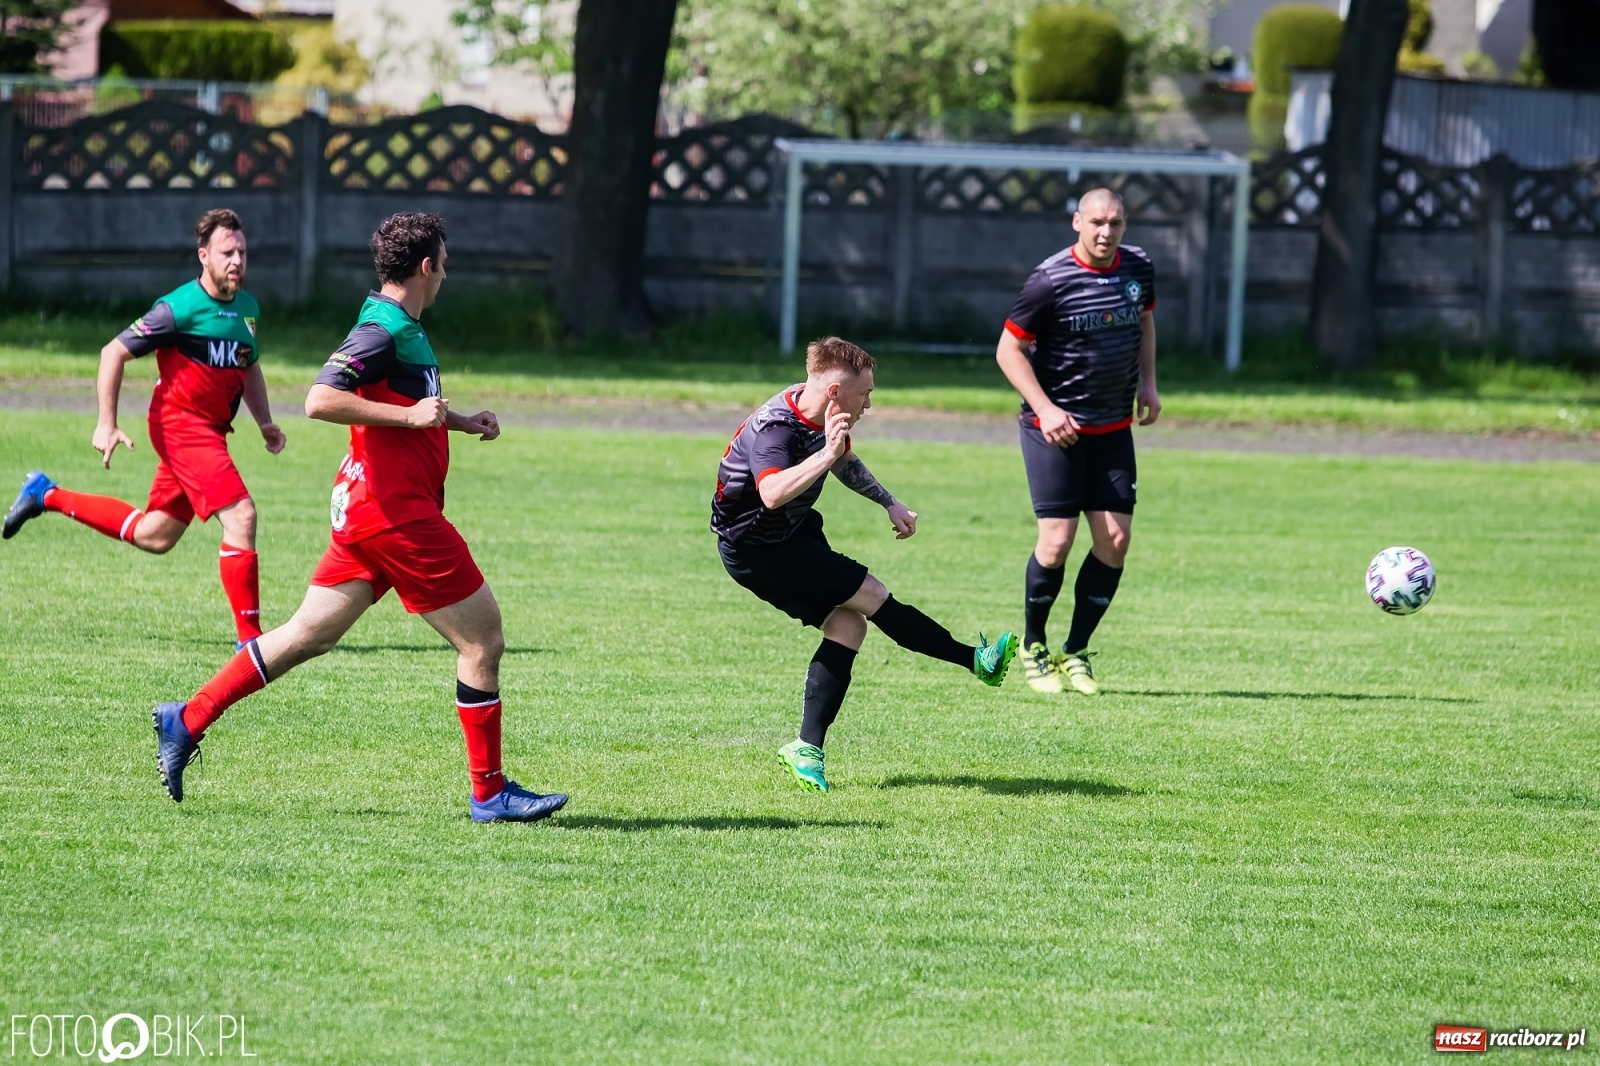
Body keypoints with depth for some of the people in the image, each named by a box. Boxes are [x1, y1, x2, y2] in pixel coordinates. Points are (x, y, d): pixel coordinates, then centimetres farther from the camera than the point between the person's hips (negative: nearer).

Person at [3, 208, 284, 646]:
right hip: (180, 424, -8)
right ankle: (249, 638, -15)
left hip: (209, 431, 8)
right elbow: (113, 353, -10)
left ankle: (46, 495, 33)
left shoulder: (248, 307, 8)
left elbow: (249, 367, 25)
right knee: (240, 515, -19)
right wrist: (106, 425, -13)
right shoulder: (180, 308, -15)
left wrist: (265, 421, 10)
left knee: (153, 536, 17)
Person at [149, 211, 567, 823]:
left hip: (368, 509, 10)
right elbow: (320, 400, -26)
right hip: (397, 512, -10)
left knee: (309, 635, 11)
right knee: (483, 639, -3)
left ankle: (187, 721, 11)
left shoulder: (400, 328, 15)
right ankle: (489, 793, 2)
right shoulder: (384, 329, -16)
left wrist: (459, 421, 22)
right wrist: (411, 415, -24)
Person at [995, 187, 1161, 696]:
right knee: (1057, 541, -10)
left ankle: (1076, 652, 11)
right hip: (1056, 426, -5)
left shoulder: (1138, 267, 2)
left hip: (1114, 429, 5)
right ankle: (1033, 647, 11)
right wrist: (1045, 408, -18)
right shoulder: (1051, 280, -15)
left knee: (1115, 540, -2)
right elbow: (1008, 350, -9)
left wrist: (1147, 382, 9)